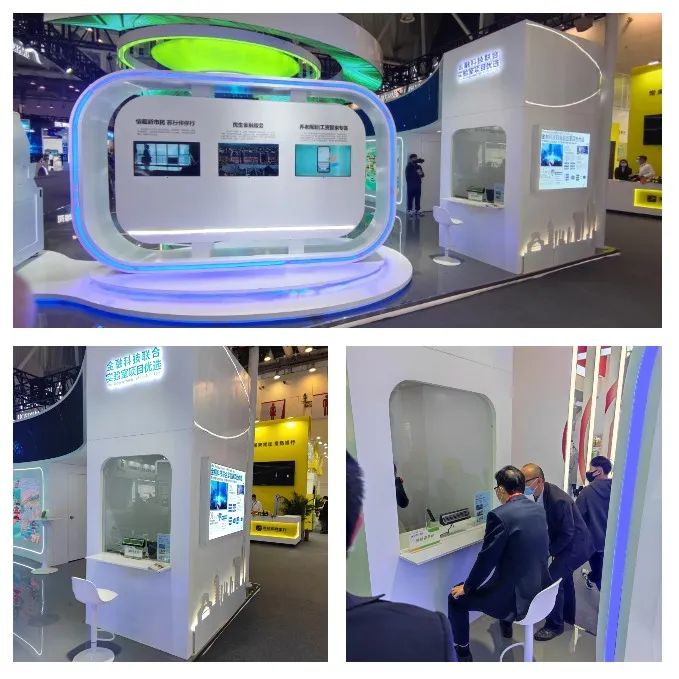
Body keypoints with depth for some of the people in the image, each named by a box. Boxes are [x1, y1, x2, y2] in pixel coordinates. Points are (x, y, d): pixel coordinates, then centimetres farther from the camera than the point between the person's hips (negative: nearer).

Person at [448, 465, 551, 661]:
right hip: (541, 591, 8)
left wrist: (466, 587, 0)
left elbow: (486, 559, -15)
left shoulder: (499, 515, -21)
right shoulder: (538, 510, 3)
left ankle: (462, 653, 22)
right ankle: (505, 624, 55)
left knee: (456, 599, 10)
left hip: (517, 598, -8)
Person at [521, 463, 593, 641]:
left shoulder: (558, 500, -35)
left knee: (553, 579, -11)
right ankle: (568, 616, 46)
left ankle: (554, 624, 6)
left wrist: (549, 551, -20)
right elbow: (547, 523, 6)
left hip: (575, 545, -9)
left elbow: (567, 533, -27)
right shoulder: (541, 494, -9)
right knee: (563, 576, 24)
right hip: (566, 541, 9)